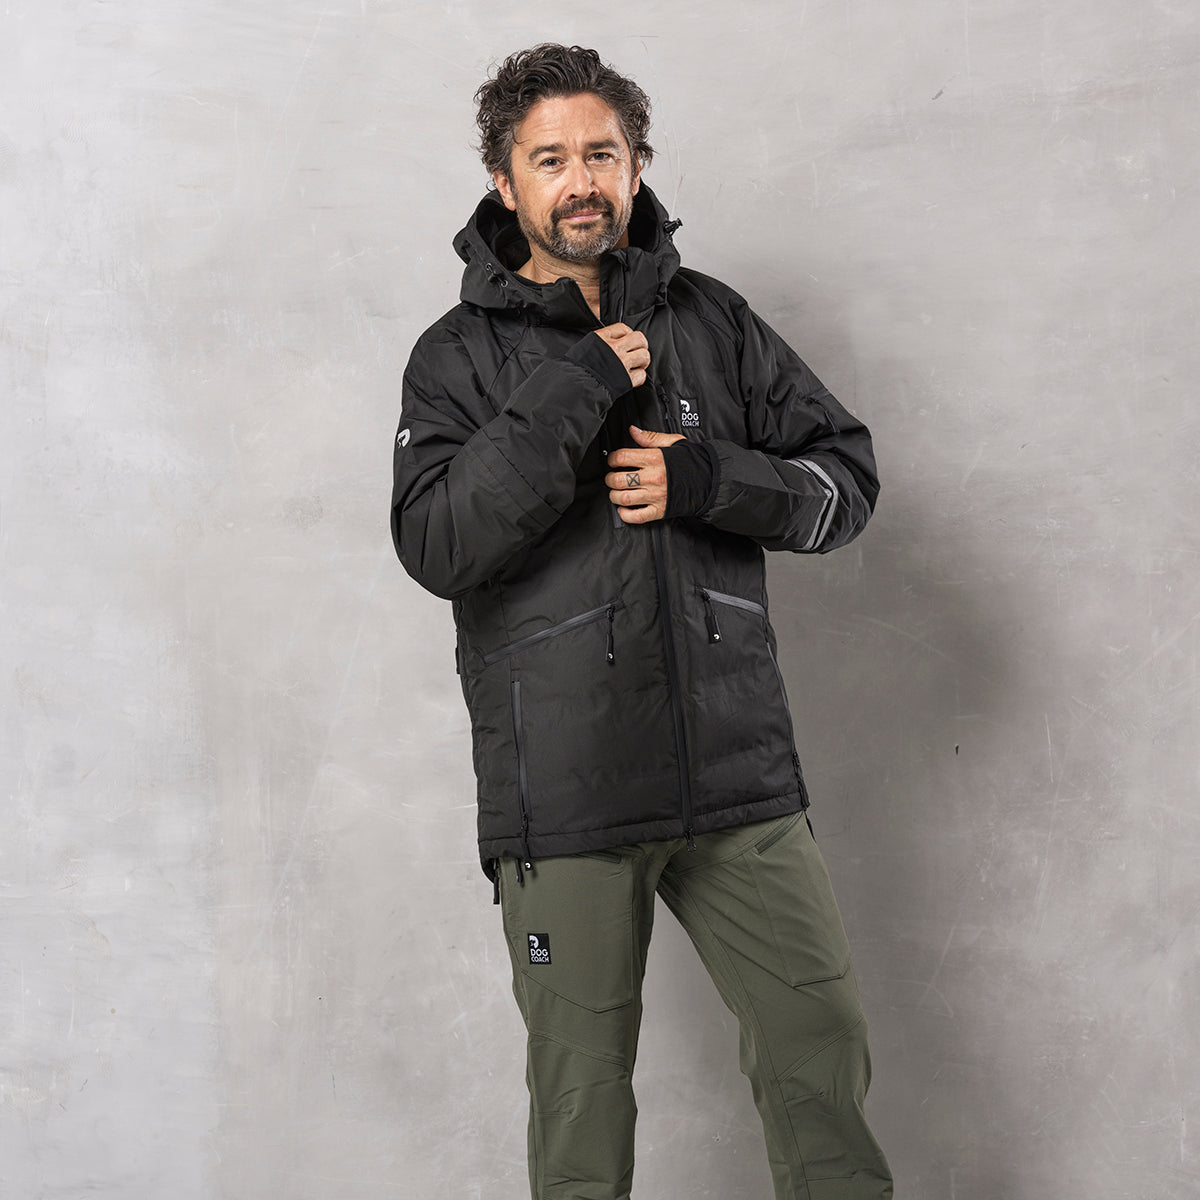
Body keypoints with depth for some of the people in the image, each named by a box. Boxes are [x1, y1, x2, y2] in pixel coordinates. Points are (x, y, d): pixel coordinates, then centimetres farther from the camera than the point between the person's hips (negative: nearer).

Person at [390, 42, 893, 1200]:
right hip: (562, 789, -2)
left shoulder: (711, 319, 9)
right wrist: (578, 391, -17)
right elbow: (437, 544, -14)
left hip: (736, 769, 2)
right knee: (581, 1082, 8)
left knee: (823, 1045, 8)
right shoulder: (461, 355, 2)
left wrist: (704, 479, -9)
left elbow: (846, 476, 8)